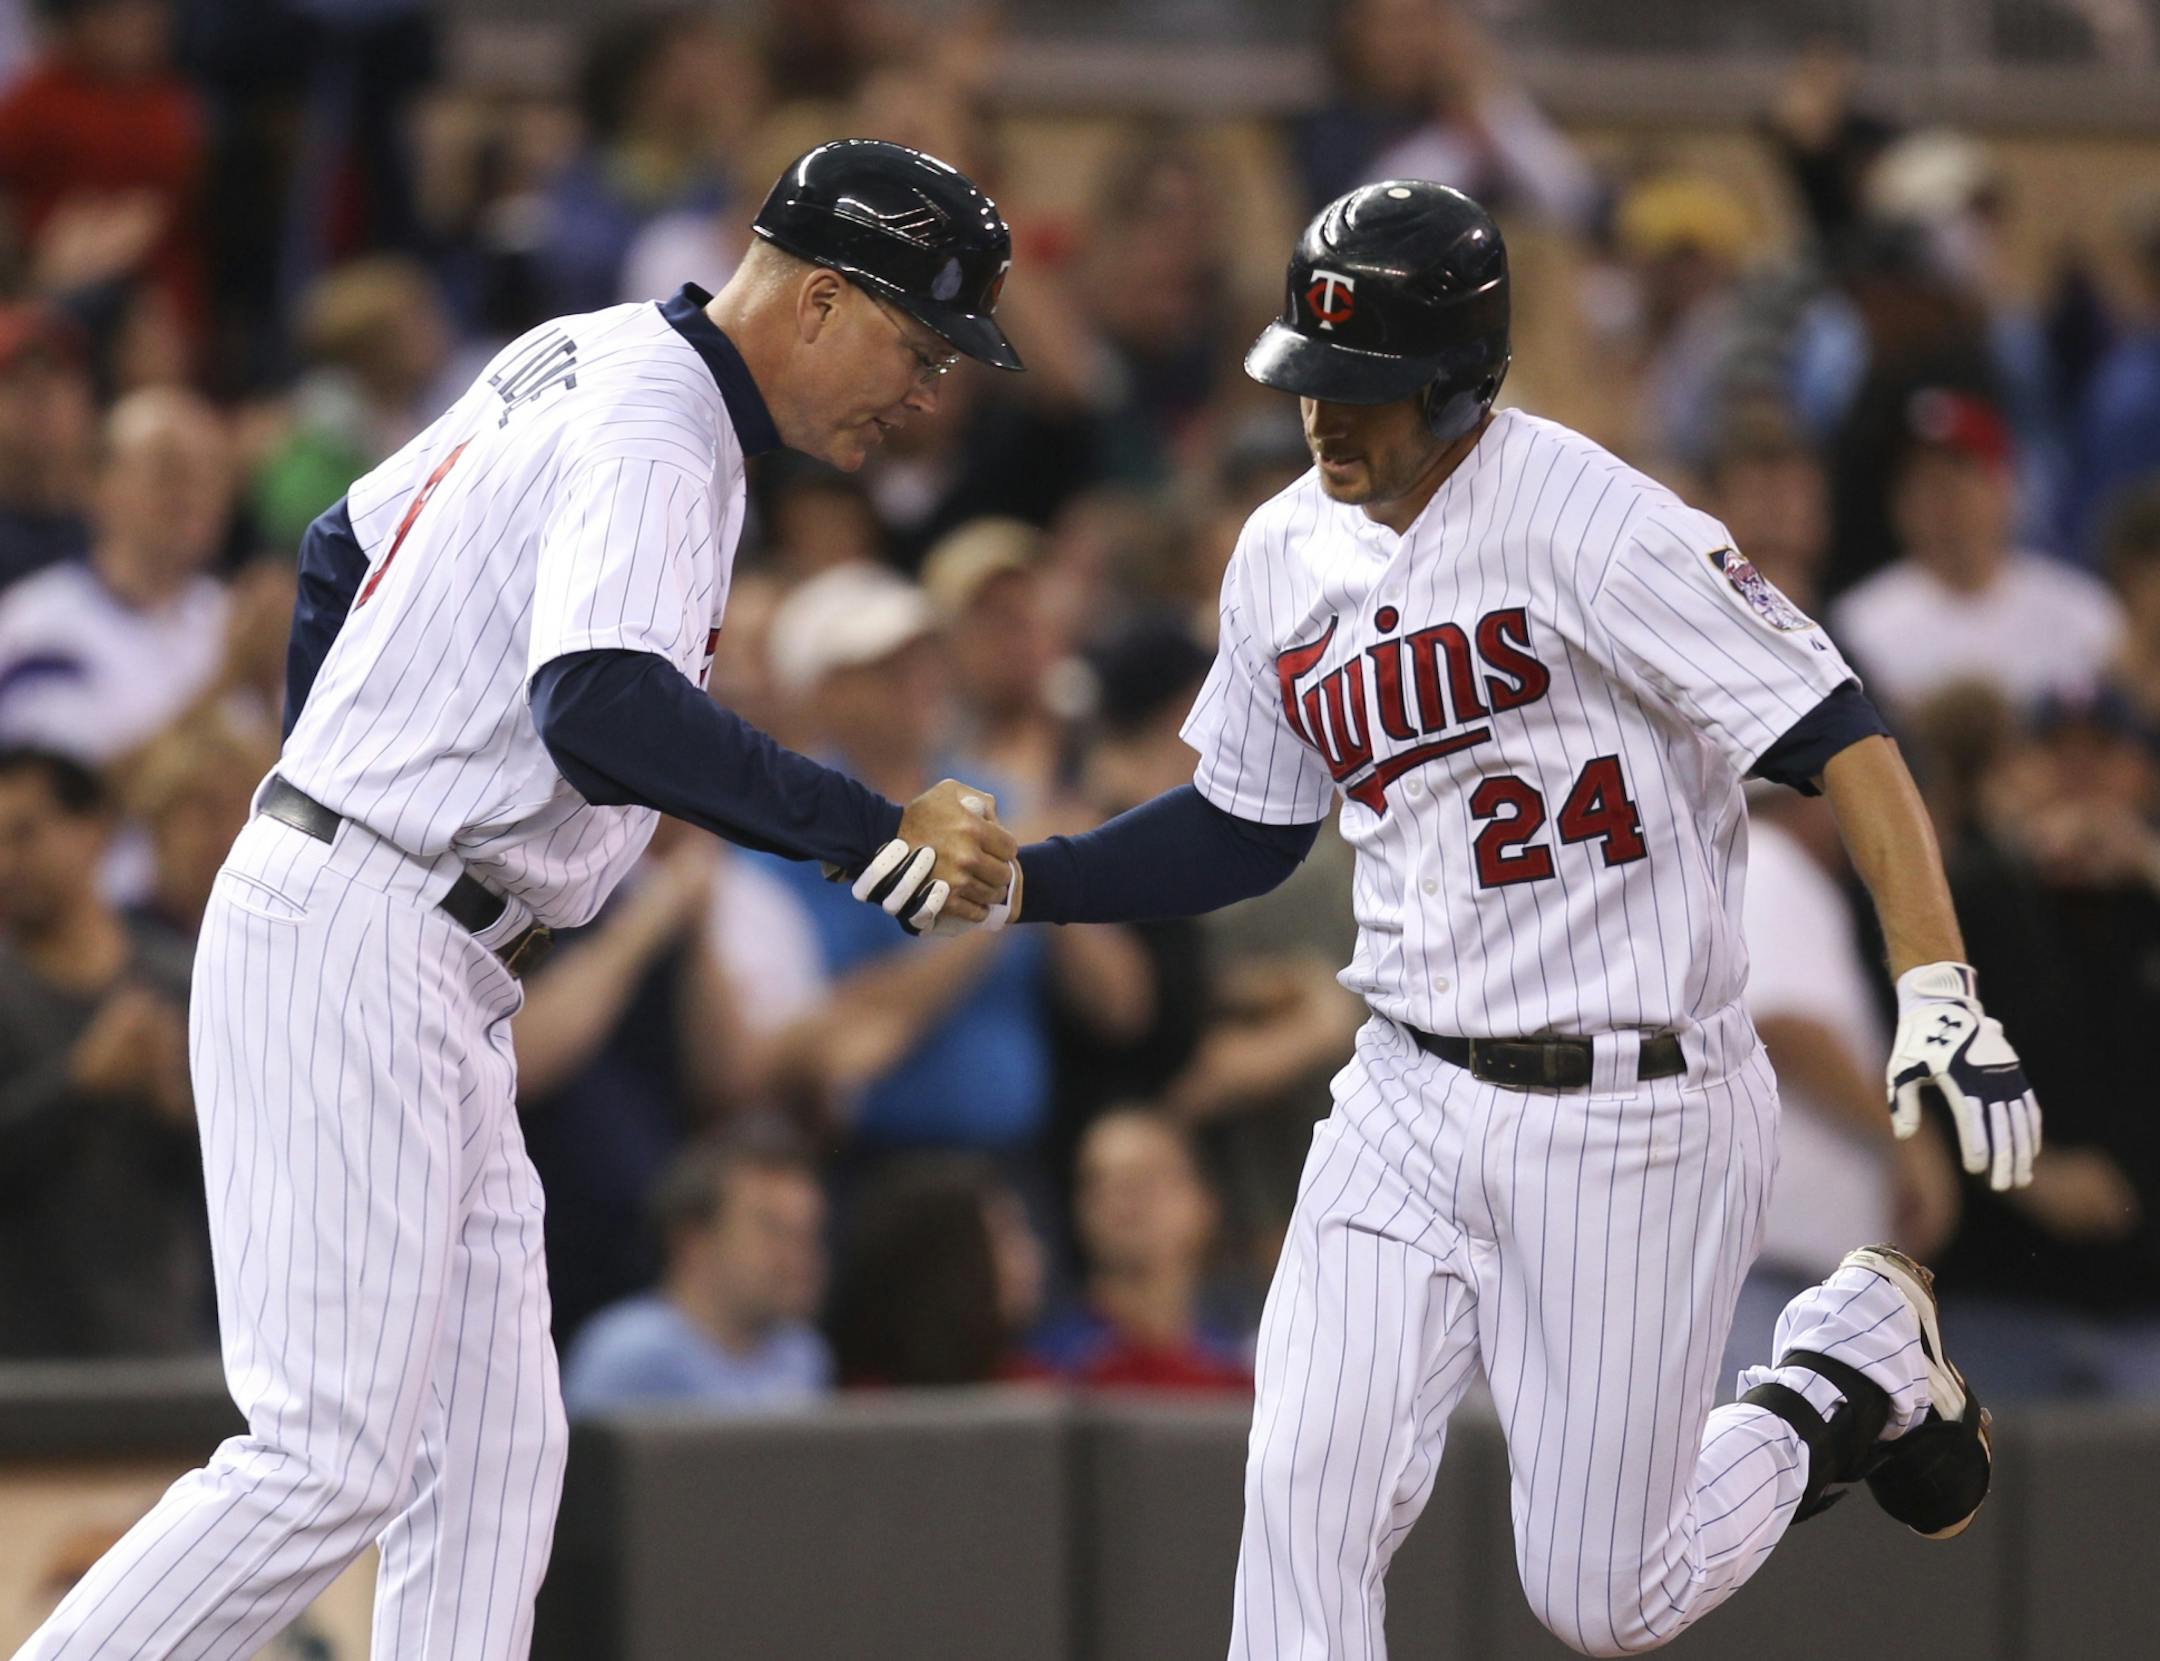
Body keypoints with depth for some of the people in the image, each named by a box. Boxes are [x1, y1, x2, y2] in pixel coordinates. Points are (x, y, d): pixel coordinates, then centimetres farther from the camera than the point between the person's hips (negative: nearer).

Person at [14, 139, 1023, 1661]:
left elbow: (343, 550, 25)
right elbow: (601, 711, -34)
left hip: (437, 984, 11)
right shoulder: (653, 435, -17)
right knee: (333, 1460, -13)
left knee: (489, 1453, 6)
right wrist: (879, 831, -36)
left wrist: (328, 773, 30)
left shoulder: (577, 363, 14)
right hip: (355, 950, -11)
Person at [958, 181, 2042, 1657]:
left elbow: (1833, 733, -19)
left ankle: (1855, 1363, 29)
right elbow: (1241, 829, 20)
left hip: (1638, 1117, -6)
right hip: (1411, 1100, 6)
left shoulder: (1587, 519, -16)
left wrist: (1940, 996, -30)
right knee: (1308, 1506, -9)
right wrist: (1017, 884, 5)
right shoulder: (1287, 559, 6)